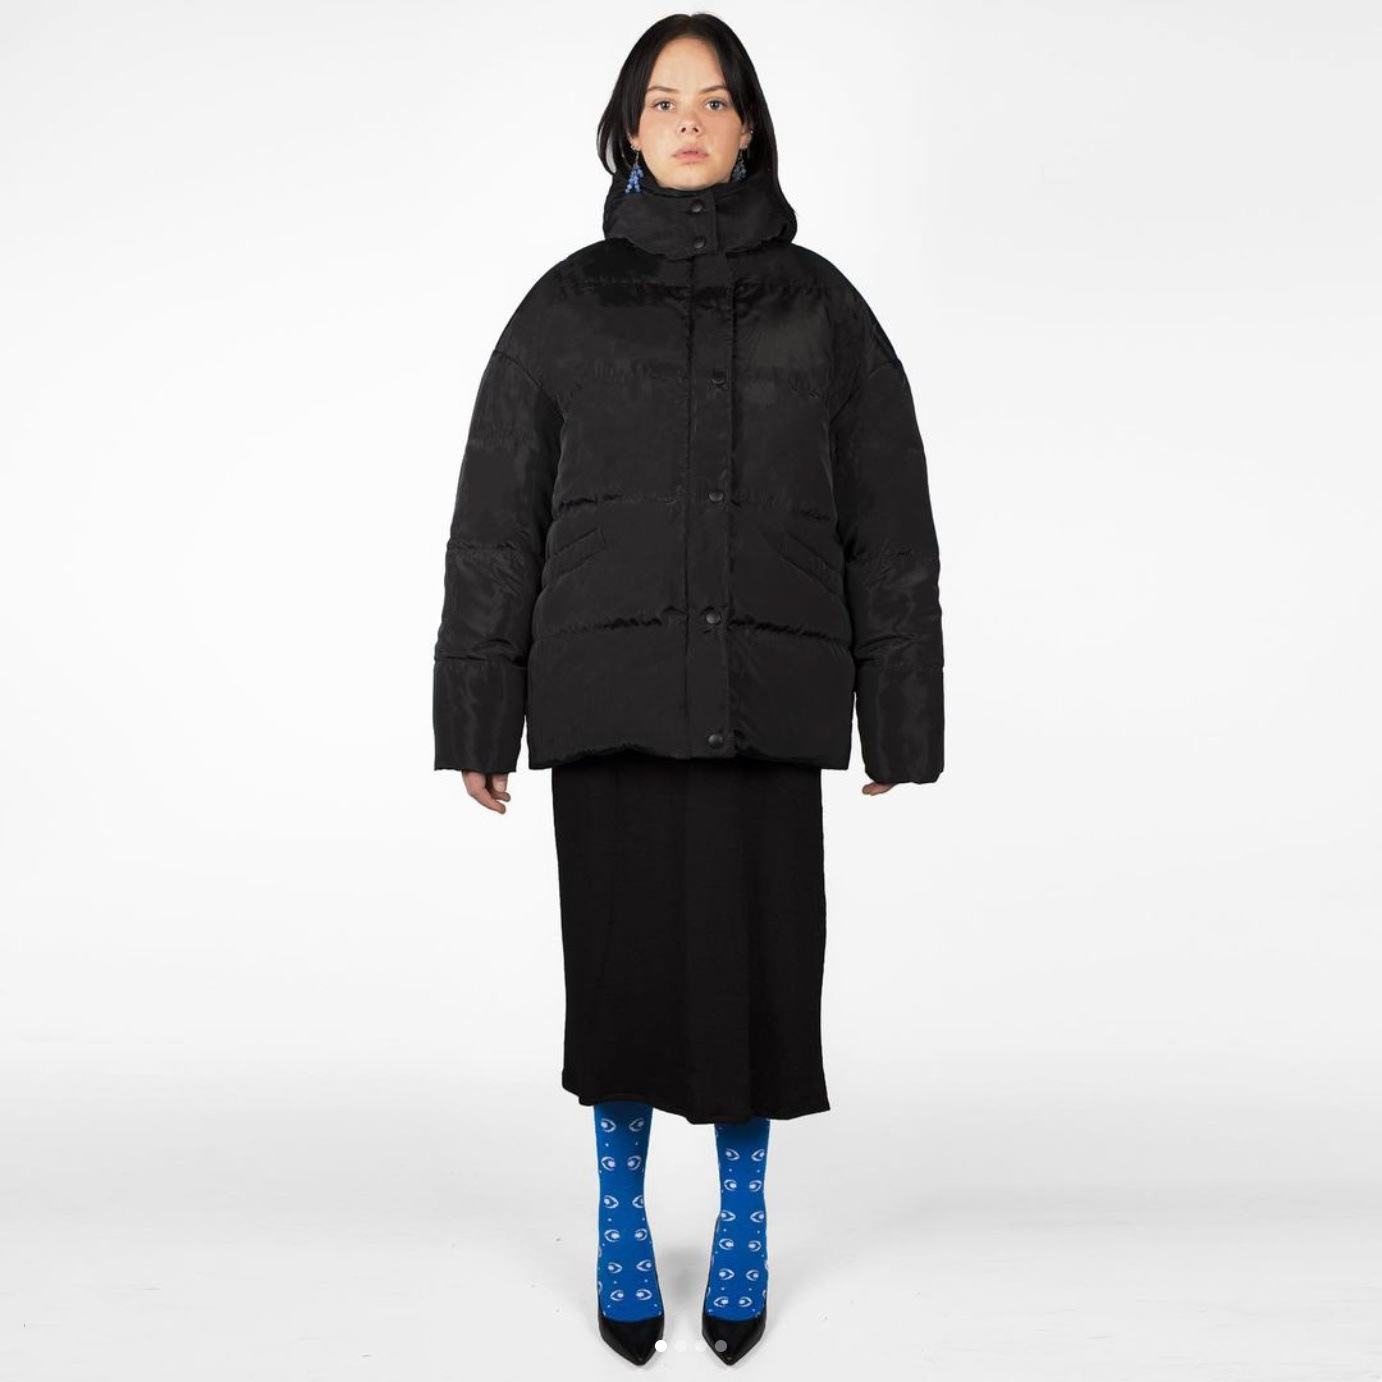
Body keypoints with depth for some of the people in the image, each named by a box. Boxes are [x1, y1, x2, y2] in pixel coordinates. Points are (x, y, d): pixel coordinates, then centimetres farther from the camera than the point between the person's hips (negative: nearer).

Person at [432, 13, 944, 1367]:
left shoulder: (817, 302, 7)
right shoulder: (567, 305, 6)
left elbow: (889, 521, 7)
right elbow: (494, 520, 6)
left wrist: (897, 714, 4)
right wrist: (477, 712, 2)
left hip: (765, 691, 0)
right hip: (610, 686, 0)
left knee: (758, 956, 5)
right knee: (623, 957, 5)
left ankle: (742, 1219, 27)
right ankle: (620, 1219, 26)